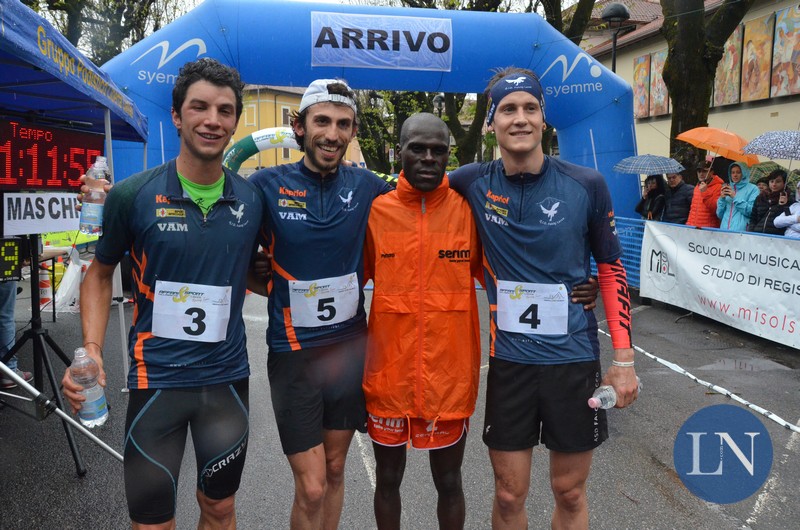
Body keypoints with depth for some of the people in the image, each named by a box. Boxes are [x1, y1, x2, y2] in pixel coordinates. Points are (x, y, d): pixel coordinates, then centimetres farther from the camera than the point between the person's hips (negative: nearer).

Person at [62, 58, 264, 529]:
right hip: (156, 379, -2)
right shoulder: (133, 195, -9)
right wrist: (92, 348, -9)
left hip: (228, 377, 3)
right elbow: (101, 273, 4)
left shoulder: (253, 200, -2)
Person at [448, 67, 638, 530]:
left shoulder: (587, 185, -7)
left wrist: (624, 360, -2)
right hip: (509, 358, 1)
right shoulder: (474, 183, -5)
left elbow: (612, 270, 1)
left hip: (576, 357, 0)